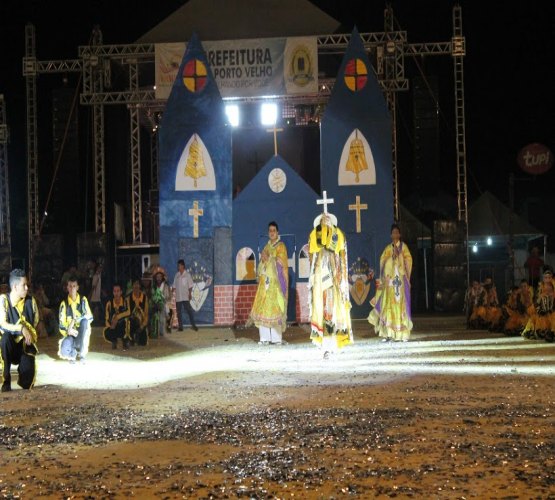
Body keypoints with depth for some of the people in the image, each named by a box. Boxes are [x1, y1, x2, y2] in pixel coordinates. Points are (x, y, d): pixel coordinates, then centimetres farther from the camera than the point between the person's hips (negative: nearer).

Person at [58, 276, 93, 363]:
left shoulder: (83, 300, -2)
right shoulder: (64, 303, -2)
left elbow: (90, 316, -12)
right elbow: (62, 324, -4)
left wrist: (75, 320, -26)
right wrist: (69, 331, -25)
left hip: (82, 332, 1)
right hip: (70, 333, -1)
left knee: (84, 321, -35)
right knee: (64, 351, -34)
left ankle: (81, 352, -22)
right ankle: (74, 353, 6)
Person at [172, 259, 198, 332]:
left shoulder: (187, 274, -1)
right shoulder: (176, 275, 10)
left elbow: (190, 285, -2)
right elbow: (174, 286, 13)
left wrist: (189, 294, -9)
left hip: (185, 297, -4)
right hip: (178, 297, 4)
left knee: (189, 310, -8)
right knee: (179, 312, 4)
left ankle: (193, 325, -5)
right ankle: (180, 326, 9)